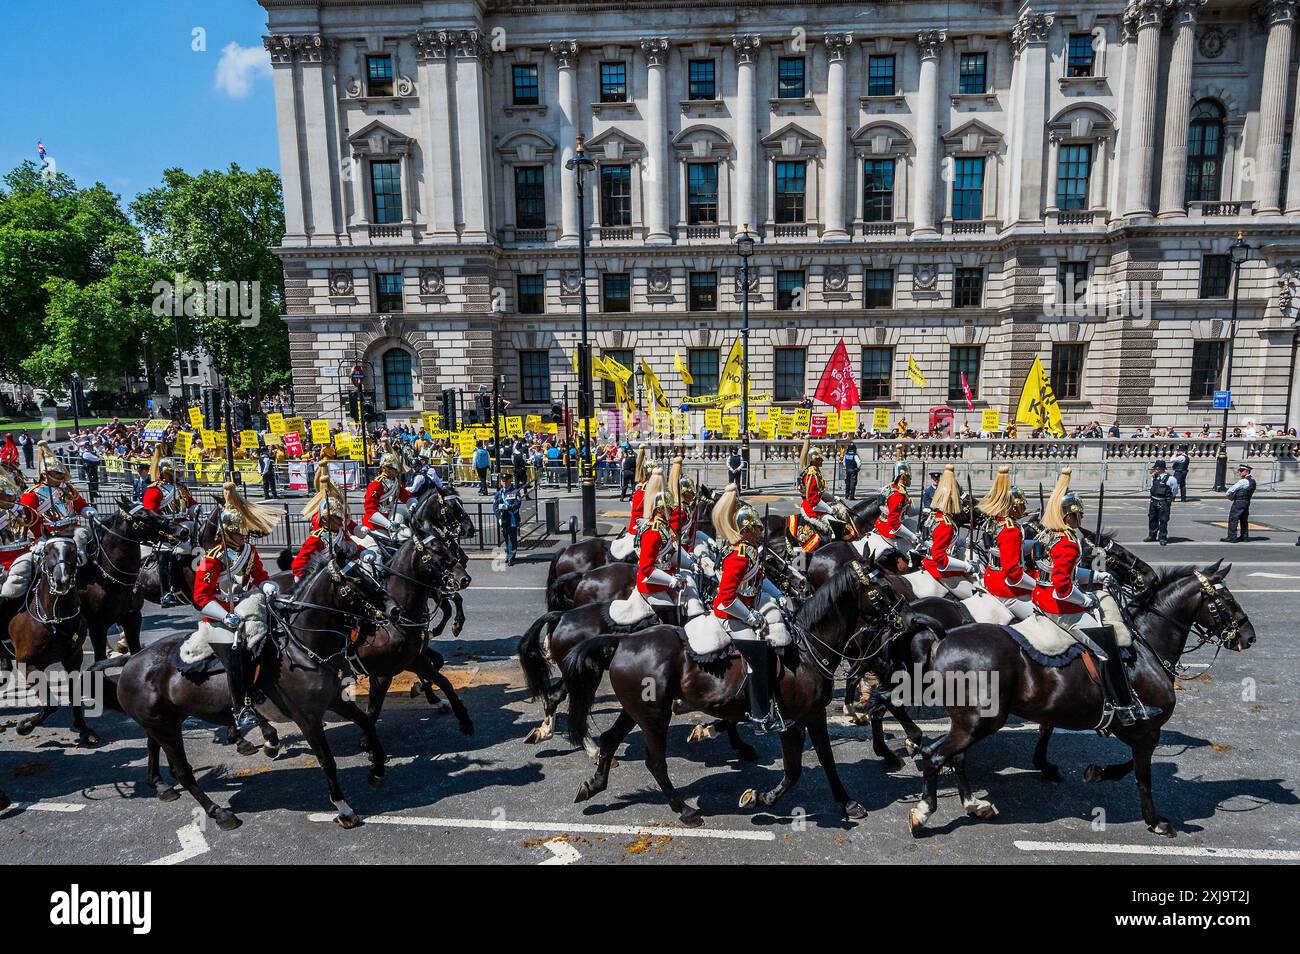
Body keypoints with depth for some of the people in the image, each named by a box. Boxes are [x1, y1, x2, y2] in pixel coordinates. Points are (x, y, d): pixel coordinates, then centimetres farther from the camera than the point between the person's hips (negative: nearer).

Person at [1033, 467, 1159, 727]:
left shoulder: (1047, 535, 8)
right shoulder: (1068, 544, -22)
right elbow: (1063, 587, -28)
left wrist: (1094, 576, 14)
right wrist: (1086, 600, -12)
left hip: (1042, 596, 10)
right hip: (1060, 607, -10)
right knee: (1107, 647, -2)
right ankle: (1125, 708, 7)